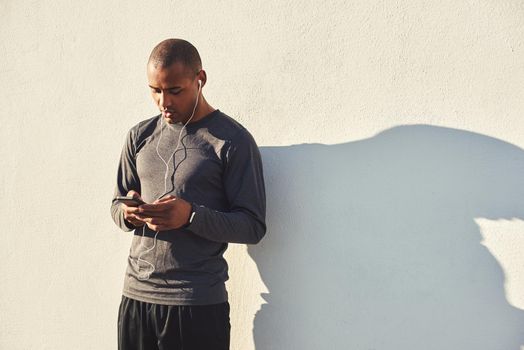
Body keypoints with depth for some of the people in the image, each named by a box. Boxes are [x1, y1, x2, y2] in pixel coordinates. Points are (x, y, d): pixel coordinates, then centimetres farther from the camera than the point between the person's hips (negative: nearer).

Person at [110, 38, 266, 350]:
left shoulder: (233, 140, -6)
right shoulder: (140, 136, 10)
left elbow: (253, 226, -9)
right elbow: (117, 205, 15)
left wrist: (192, 215, -23)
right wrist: (127, 213, -8)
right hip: (135, 295, 5)